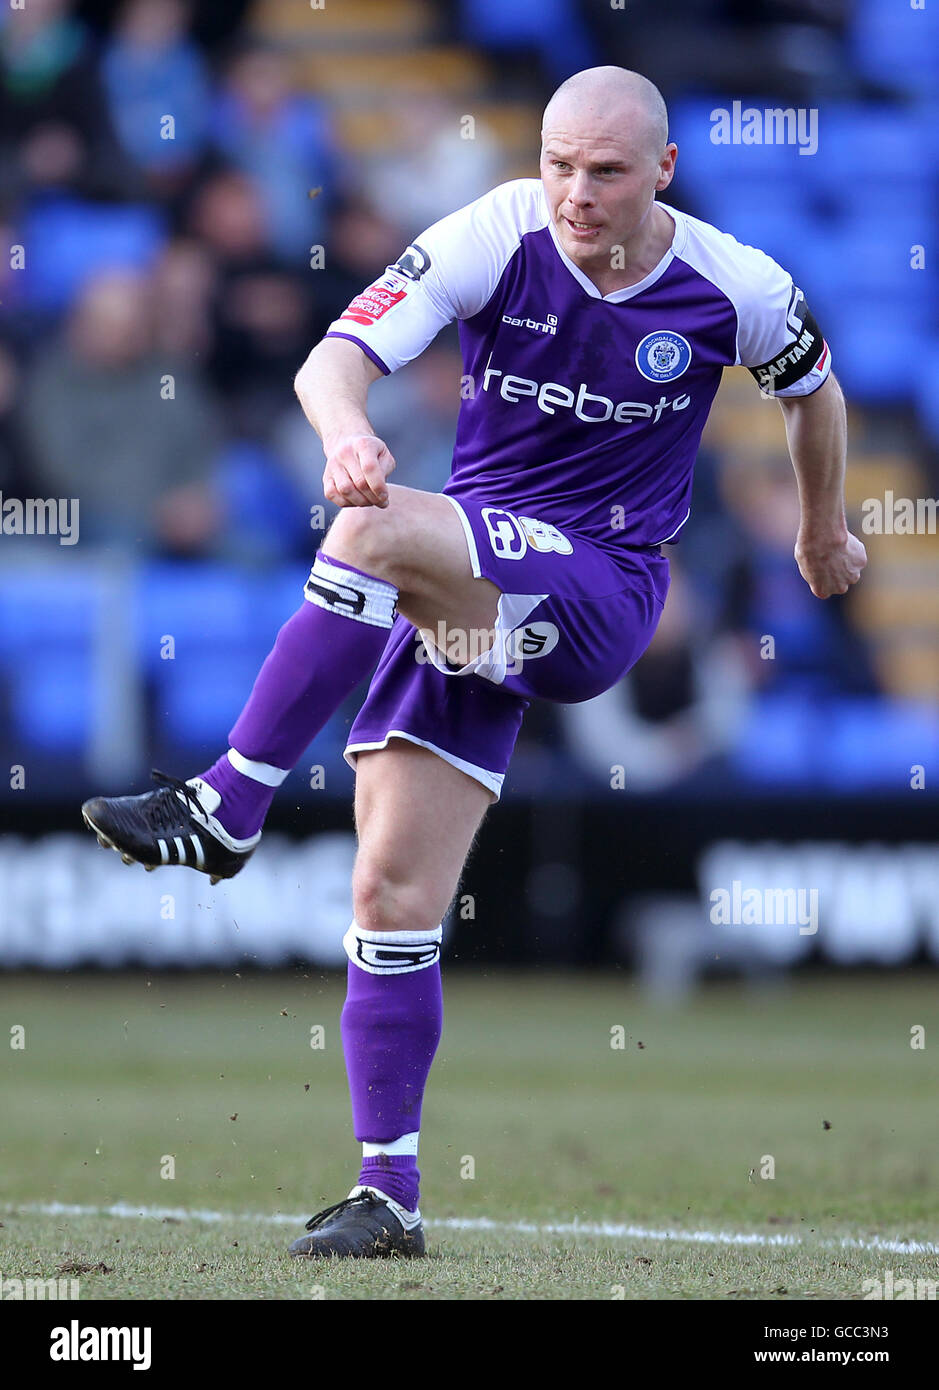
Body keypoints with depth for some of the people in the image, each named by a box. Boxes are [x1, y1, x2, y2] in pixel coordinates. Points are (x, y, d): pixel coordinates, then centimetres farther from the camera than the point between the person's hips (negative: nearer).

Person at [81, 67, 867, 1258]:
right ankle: (389, 1195, 5)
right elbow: (333, 360, -18)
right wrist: (347, 432, -41)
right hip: (466, 603, 3)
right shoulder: (496, 238, -7)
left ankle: (226, 809, -28)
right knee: (391, 898, -5)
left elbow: (812, 387, 18)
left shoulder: (736, 290, -6)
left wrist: (823, 532, 32)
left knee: (375, 531, -32)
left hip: (599, 597, -3)